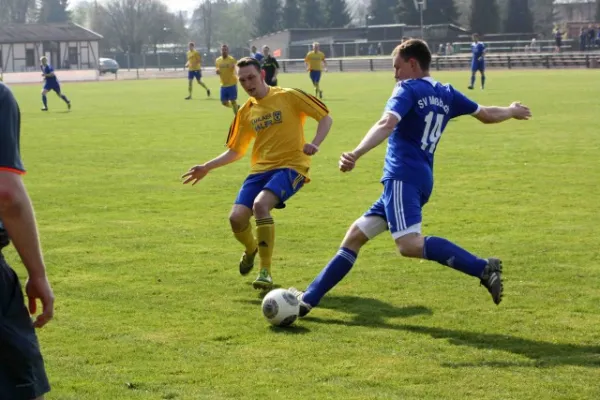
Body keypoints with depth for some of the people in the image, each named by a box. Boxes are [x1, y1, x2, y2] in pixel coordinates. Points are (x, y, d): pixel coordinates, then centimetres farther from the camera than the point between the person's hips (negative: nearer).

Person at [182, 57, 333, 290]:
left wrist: (314, 144, -17)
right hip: (260, 169, 5)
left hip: (290, 166, -5)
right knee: (237, 217, -14)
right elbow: (235, 151, 22)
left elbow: (325, 118, 1)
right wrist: (206, 168, 11)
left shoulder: (288, 97, -2)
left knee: (260, 204, -32)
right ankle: (252, 249, 24)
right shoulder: (246, 112, 12)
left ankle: (265, 272, -21)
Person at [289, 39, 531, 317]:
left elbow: (387, 124, -21)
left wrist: (356, 154, -35)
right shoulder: (447, 95, 18)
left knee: (409, 244, -27)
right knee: (355, 236, 12)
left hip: (403, 177, -10)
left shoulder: (408, 89, -3)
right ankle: (308, 299, 13)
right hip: (422, 179, 10)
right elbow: (487, 115, 29)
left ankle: (483, 269, -29)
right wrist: (512, 111, 51)